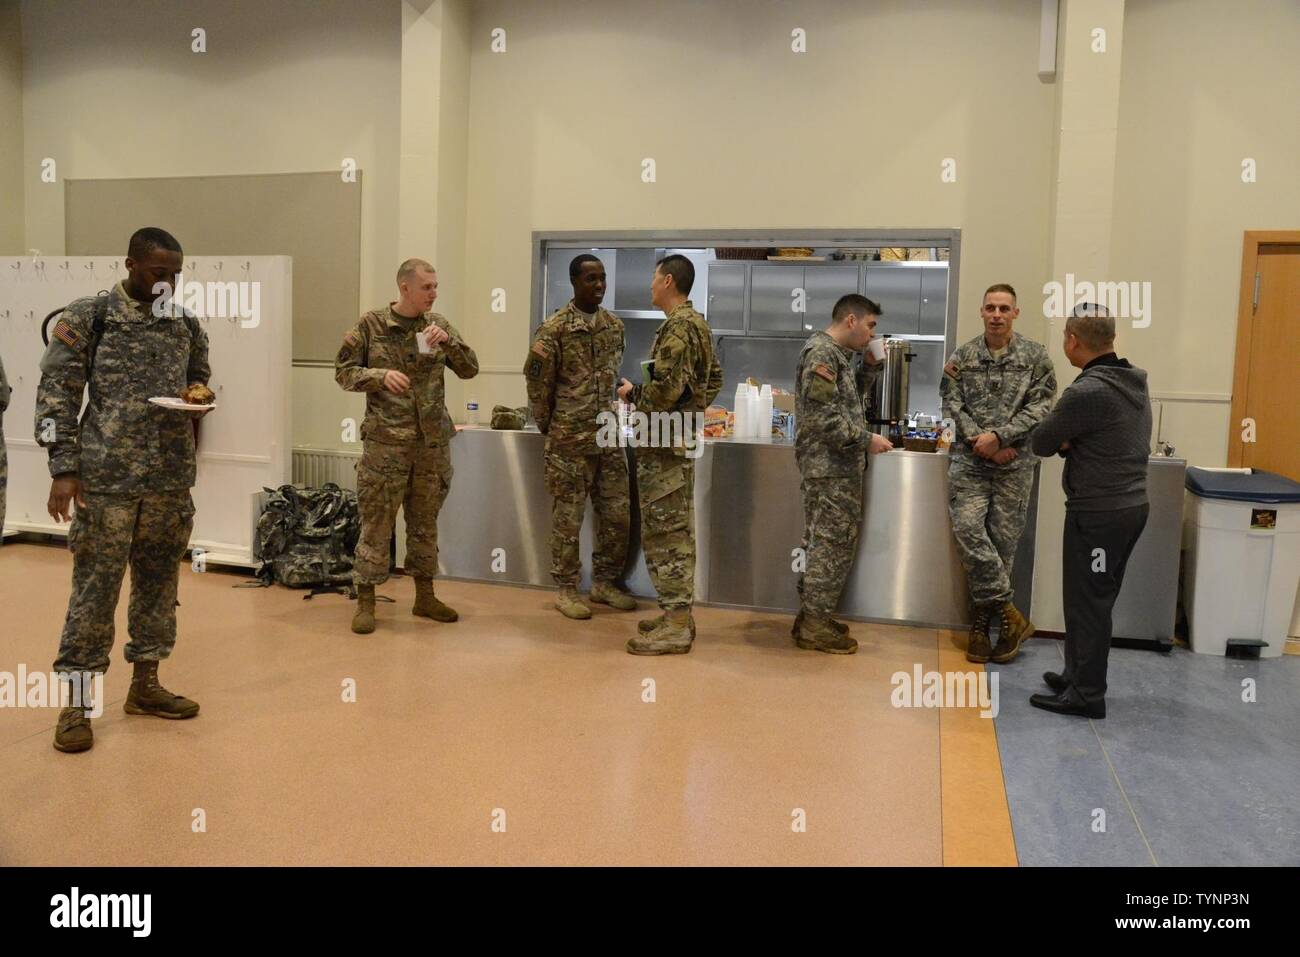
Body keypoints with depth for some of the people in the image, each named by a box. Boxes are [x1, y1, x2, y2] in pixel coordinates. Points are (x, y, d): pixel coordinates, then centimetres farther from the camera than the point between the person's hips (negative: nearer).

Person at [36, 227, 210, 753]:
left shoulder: (186, 324, 11)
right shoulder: (87, 316, -2)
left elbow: (199, 383, 24)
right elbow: (56, 393, -5)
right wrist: (64, 469, -12)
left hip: (171, 478, 5)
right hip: (107, 477, -4)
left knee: (159, 580, 11)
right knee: (95, 586, 0)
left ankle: (144, 684, 25)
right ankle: (76, 701, 12)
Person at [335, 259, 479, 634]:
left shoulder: (438, 324, 7)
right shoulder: (371, 324, -3)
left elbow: (470, 369, 5)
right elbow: (344, 371, -1)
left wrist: (448, 341, -12)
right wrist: (380, 375, -18)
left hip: (433, 440, 4)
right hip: (385, 439, -4)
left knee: (425, 521, 13)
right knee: (376, 521, 0)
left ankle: (425, 596, 25)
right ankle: (365, 601, 11)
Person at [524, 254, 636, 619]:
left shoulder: (615, 326, 9)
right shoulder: (554, 329, -9)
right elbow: (537, 381, -4)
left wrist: (610, 414, 15)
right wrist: (549, 425, 1)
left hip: (609, 435, 5)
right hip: (570, 439, -5)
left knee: (618, 514, 7)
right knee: (568, 517, 2)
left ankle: (604, 582, 23)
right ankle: (566, 590, 14)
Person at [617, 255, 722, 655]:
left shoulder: (676, 327, -16)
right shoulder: (697, 323, 15)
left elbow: (665, 388, -24)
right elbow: (714, 378, 22)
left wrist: (632, 394, -8)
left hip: (663, 442, -10)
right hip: (683, 436, 10)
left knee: (662, 532, -5)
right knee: (677, 530, 14)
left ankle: (675, 625, -1)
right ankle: (679, 614, 22)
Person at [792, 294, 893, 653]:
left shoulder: (834, 352, 17)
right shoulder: (821, 352, -15)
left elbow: (849, 403, 21)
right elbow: (823, 416, -22)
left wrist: (869, 365, 11)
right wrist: (867, 440, -16)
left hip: (830, 467, 10)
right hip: (831, 468, -10)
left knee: (821, 543, 14)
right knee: (834, 544, -5)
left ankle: (811, 617, 22)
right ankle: (815, 626, 3)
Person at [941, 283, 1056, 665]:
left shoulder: (1035, 356, 3)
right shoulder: (962, 357, 6)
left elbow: (1040, 406, -3)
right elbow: (952, 405, 1)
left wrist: (999, 436, -14)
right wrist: (981, 441, -11)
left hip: (1014, 463, 0)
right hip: (969, 460, 1)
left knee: (1003, 540, 2)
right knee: (967, 529, -13)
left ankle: (981, 620, 15)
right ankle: (1009, 613, -1)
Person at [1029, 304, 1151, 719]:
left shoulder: (1087, 392, -21)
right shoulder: (1134, 383, 9)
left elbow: (1040, 443, -10)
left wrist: (1060, 440, 8)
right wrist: (1070, 442, 2)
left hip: (1098, 514, -9)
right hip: (1132, 503, 9)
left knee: (1087, 603, 2)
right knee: (1096, 600, 18)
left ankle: (1087, 694, 12)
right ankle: (1079, 675, 30)